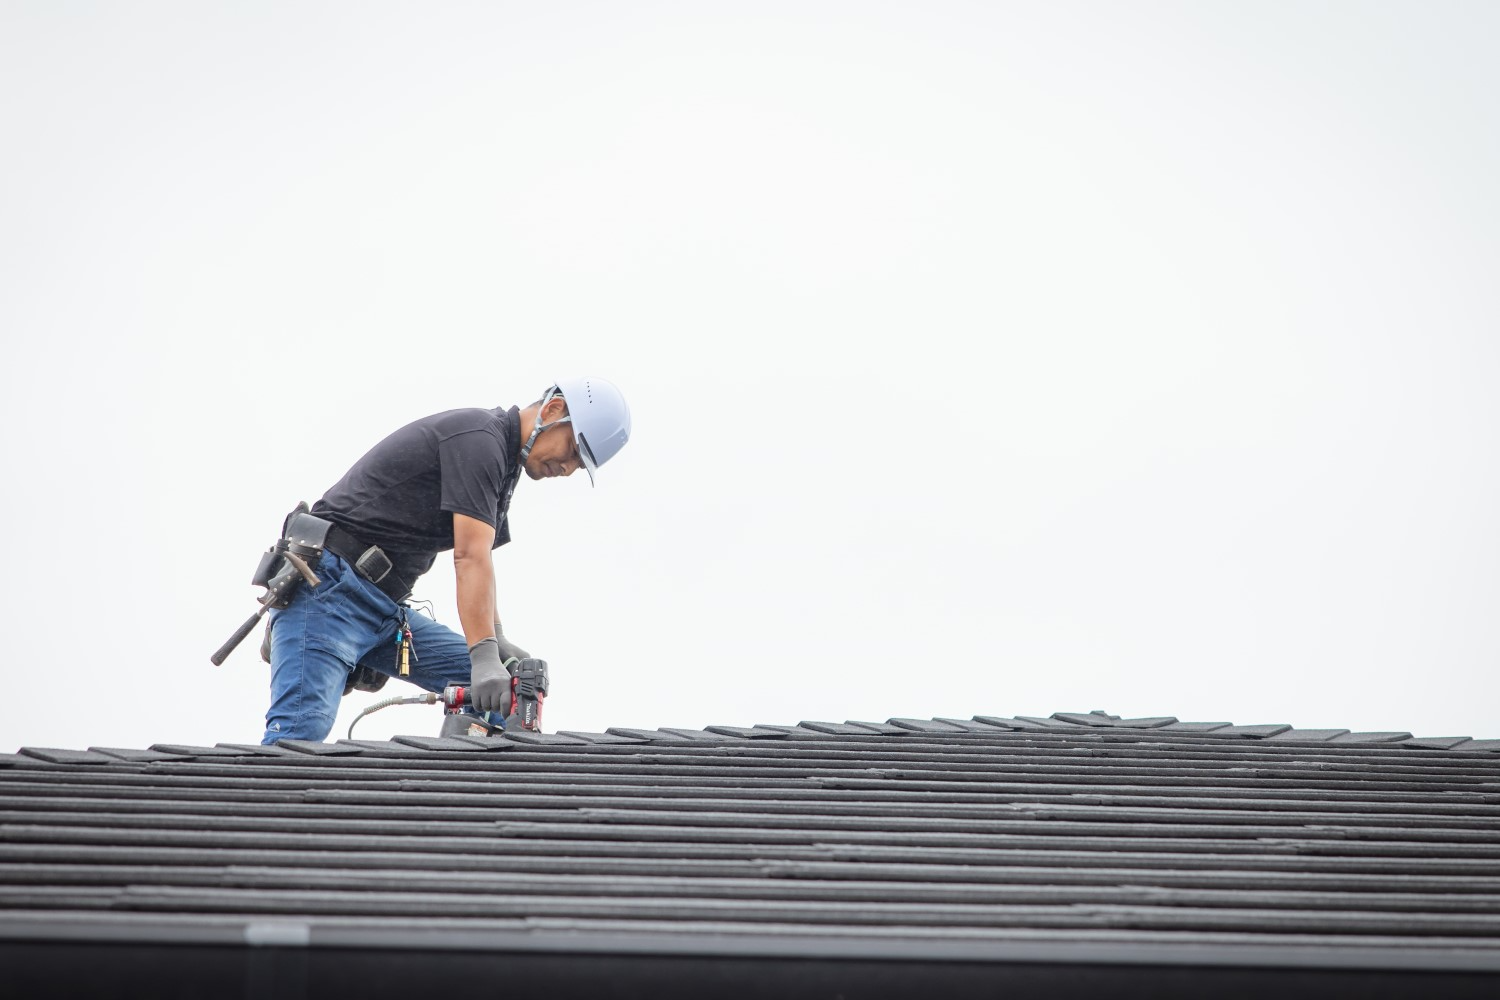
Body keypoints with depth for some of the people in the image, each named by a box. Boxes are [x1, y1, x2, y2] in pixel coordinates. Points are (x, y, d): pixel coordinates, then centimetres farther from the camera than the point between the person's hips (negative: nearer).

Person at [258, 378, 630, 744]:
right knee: (300, 732, -24)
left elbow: (479, 559, 20)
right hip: (331, 589, -10)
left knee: (507, 685, 1)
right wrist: (484, 657, -31)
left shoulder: (502, 462, 18)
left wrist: (497, 641, 6)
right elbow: (470, 559, -24)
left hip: (386, 609, 10)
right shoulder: (478, 437, -14)